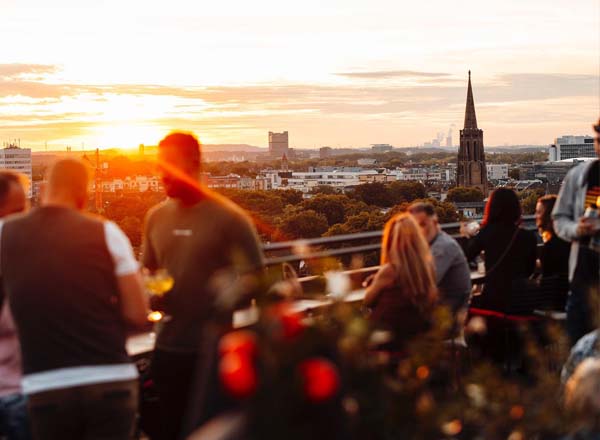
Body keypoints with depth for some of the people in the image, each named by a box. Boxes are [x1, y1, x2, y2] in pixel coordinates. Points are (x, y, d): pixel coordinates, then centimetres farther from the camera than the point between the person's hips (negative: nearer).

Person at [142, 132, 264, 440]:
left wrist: (232, 292, -22)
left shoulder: (228, 217, -8)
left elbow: (258, 278, -5)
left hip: (214, 349, -5)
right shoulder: (156, 217, 7)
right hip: (169, 346, 5)